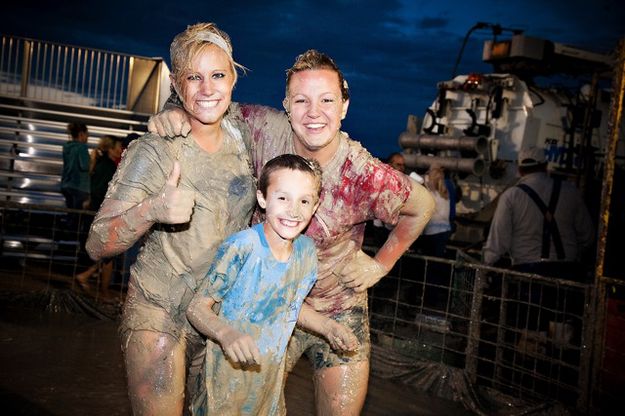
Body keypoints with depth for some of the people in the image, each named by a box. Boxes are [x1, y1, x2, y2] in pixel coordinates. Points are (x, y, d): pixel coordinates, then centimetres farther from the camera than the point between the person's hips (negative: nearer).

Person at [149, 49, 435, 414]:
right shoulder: (268, 129, -17)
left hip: (339, 313, -1)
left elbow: (424, 206, -5)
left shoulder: (366, 175, -23)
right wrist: (174, 115, -22)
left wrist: (381, 264, -5)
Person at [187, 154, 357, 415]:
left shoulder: (307, 250, -5)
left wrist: (327, 326, -2)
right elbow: (197, 307, -18)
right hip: (230, 369, -5)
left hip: (271, 371, 5)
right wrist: (226, 334, -36)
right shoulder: (241, 248, -23)